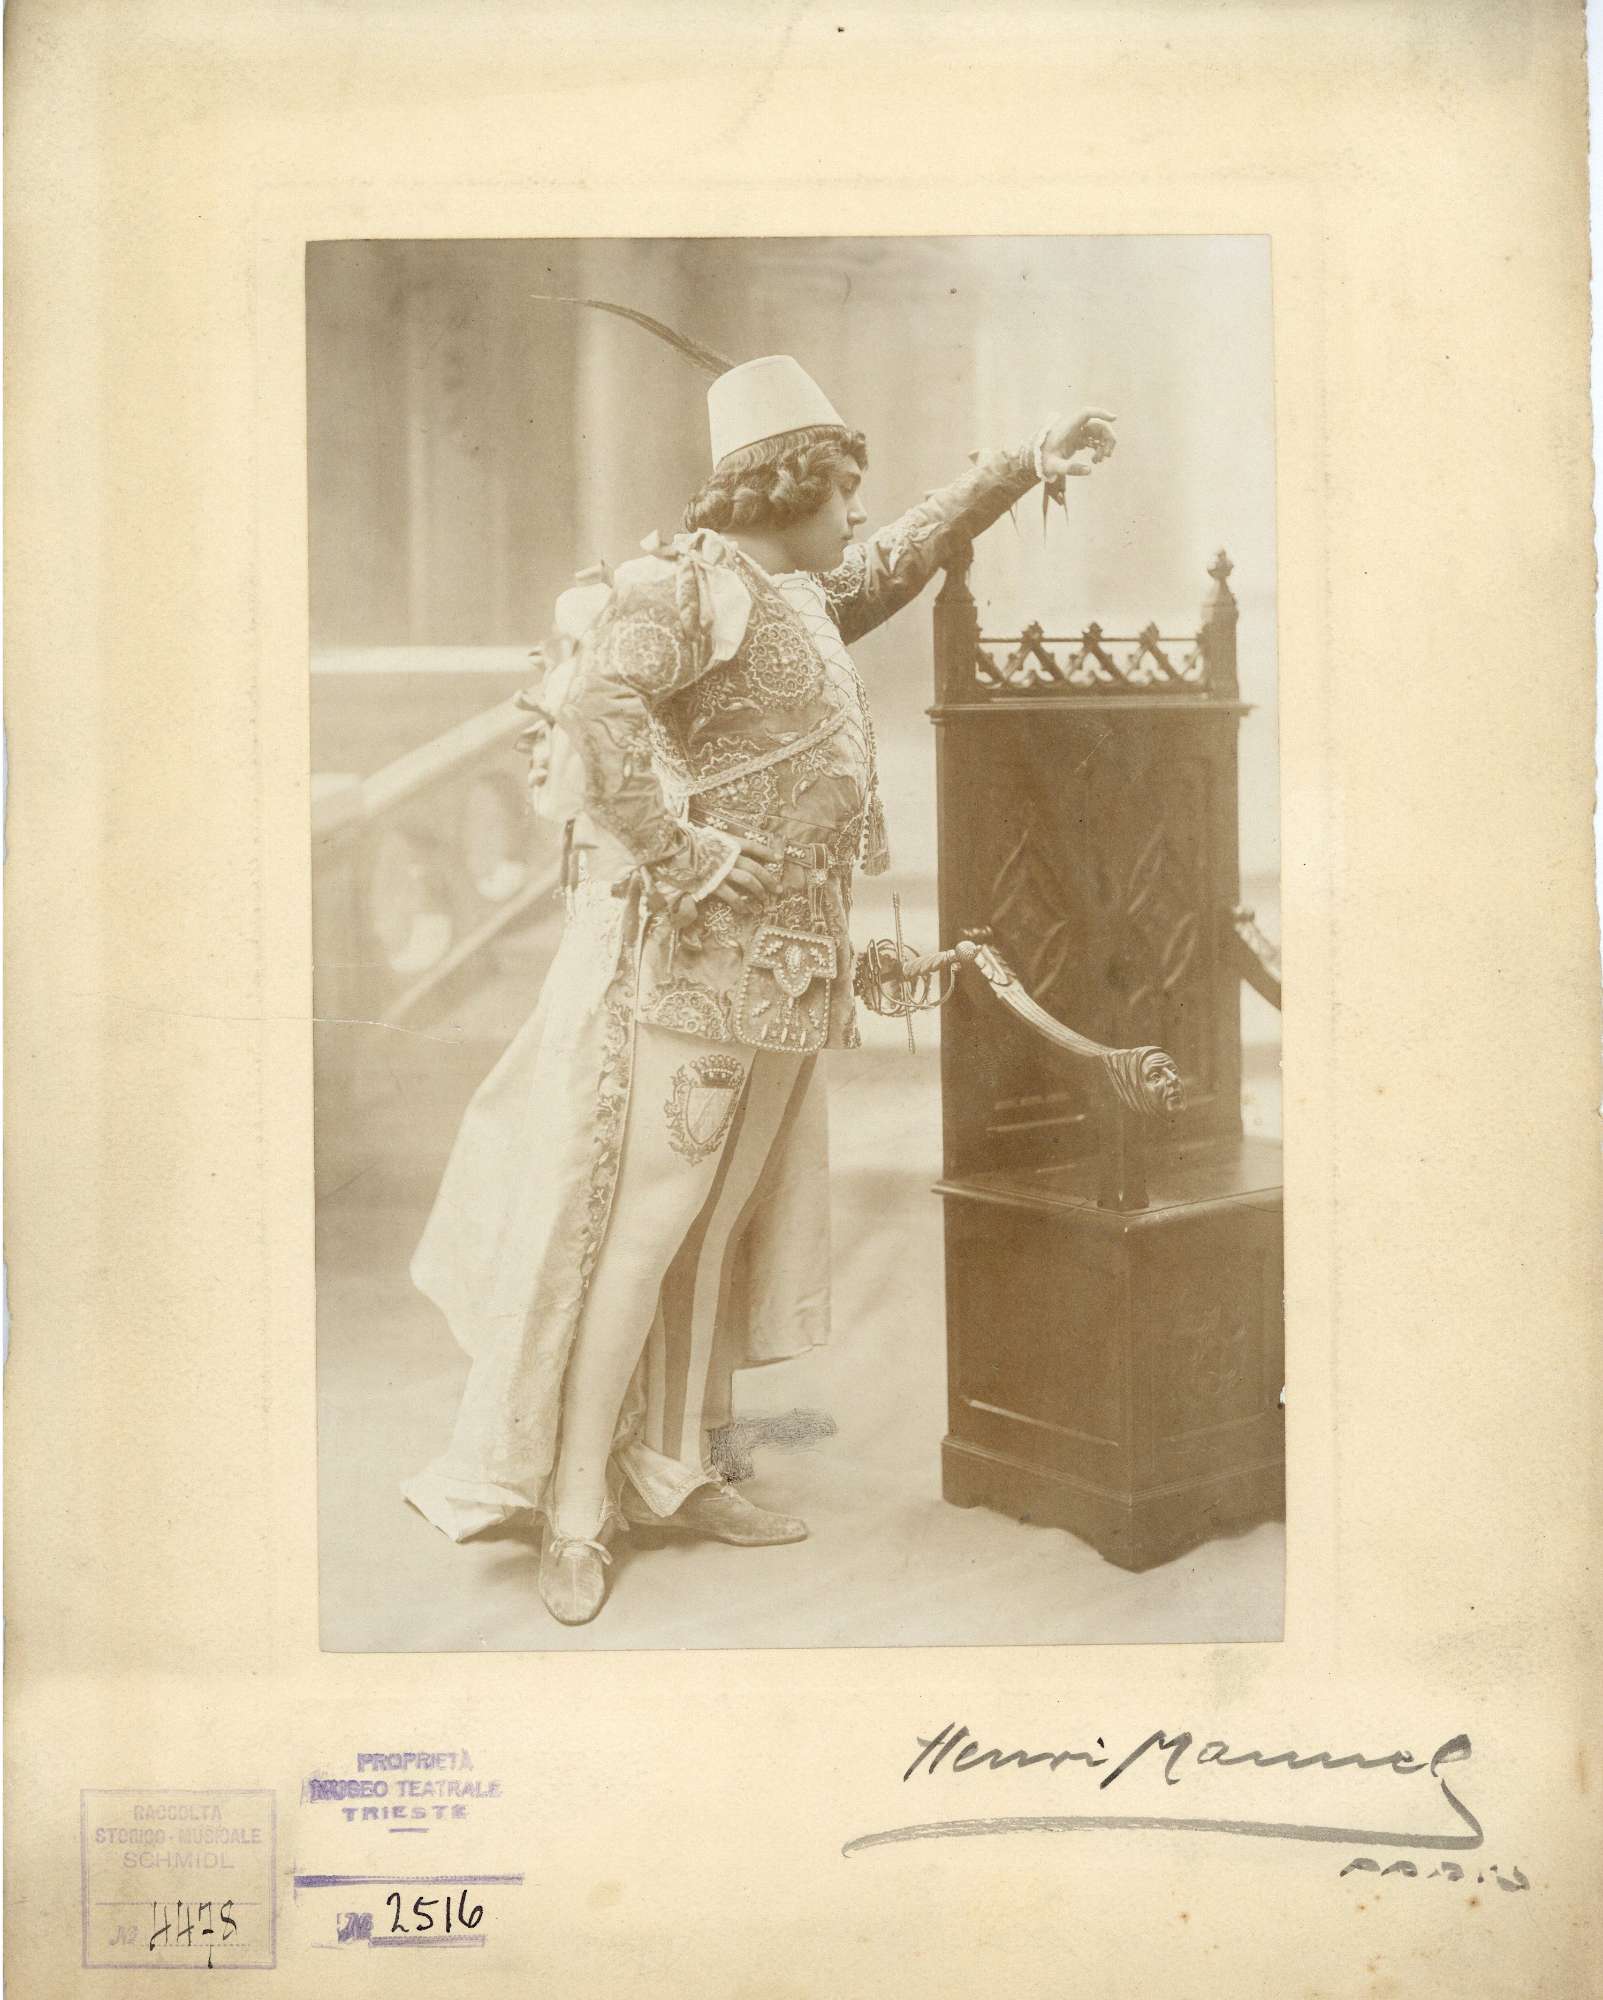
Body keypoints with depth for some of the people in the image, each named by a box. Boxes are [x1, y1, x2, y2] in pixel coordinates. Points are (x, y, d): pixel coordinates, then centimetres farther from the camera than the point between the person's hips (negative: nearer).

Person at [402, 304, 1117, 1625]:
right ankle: (574, 1515, -1)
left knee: (721, 1233, 11)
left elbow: (911, 555, 37)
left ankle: (673, 1474, 21)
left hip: (789, 972, 9)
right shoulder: (688, 584, -8)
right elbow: (597, 702, -23)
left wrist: (1024, 466, 36)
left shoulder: (808, 599, 21)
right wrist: (672, 855, -23)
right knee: (638, 1230, -7)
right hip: (686, 962, -9)